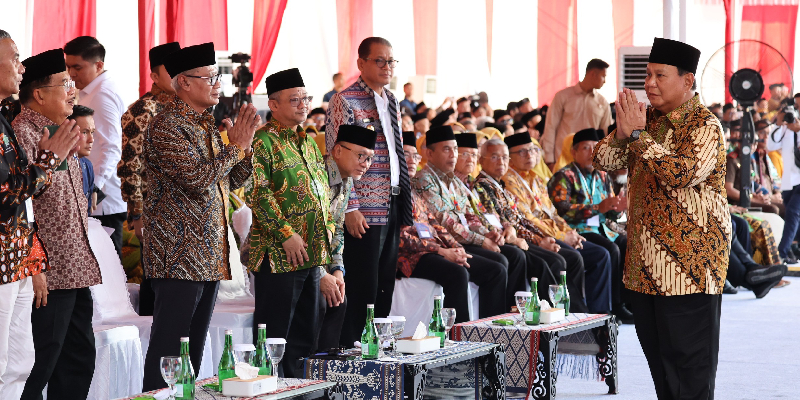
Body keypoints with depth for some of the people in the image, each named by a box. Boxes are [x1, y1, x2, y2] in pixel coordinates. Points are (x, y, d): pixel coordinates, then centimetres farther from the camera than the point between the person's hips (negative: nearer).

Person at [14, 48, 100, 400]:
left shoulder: (61, 131, 17)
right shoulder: (23, 134, -13)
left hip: (76, 269, 10)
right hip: (49, 276, -10)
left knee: (80, 358, 14)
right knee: (39, 367, -6)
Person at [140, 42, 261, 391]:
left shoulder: (206, 124, 16)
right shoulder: (167, 126, -12)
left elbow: (231, 181, 19)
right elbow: (198, 180, -22)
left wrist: (244, 144, 2)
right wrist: (235, 146, -12)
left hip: (211, 255, 9)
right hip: (179, 255, -9)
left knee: (194, 348, 13)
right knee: (169, 347, -7)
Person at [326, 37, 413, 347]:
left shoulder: (391, 101, 16)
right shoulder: (345, 101, -8)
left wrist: (404, 203, 16)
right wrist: (350, 209, -18)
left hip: (392, 207, 8)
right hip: (364, 210, -7)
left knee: (385, 286, 10)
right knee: (363, 287, -7)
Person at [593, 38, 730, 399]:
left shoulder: (704, 125, -11)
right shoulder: (647, 118, 11)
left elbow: (683, 173, -27)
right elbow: (603, 161, 10)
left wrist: (638, 134, -20)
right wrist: (622, 133, -11)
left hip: (688, 262, -7)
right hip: (644, 263, 8)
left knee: (688, 360, -3)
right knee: (657, 355, 14)